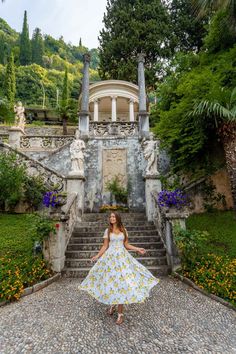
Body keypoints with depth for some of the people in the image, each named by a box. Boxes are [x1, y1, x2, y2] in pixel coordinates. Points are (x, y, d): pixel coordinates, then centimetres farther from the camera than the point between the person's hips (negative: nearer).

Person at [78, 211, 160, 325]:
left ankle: (120, 313, 9)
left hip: (122, 257, 0)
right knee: (110, 280, 5)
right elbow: (105, 246, 3)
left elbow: (126, 245, 8)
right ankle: (112, 305, 33)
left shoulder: (124, 230, 4)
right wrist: (97, 256, -7)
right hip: (110, 257, 0)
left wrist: (138, 249, 0)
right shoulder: (107, 231, 1)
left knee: (122, 281, -3)